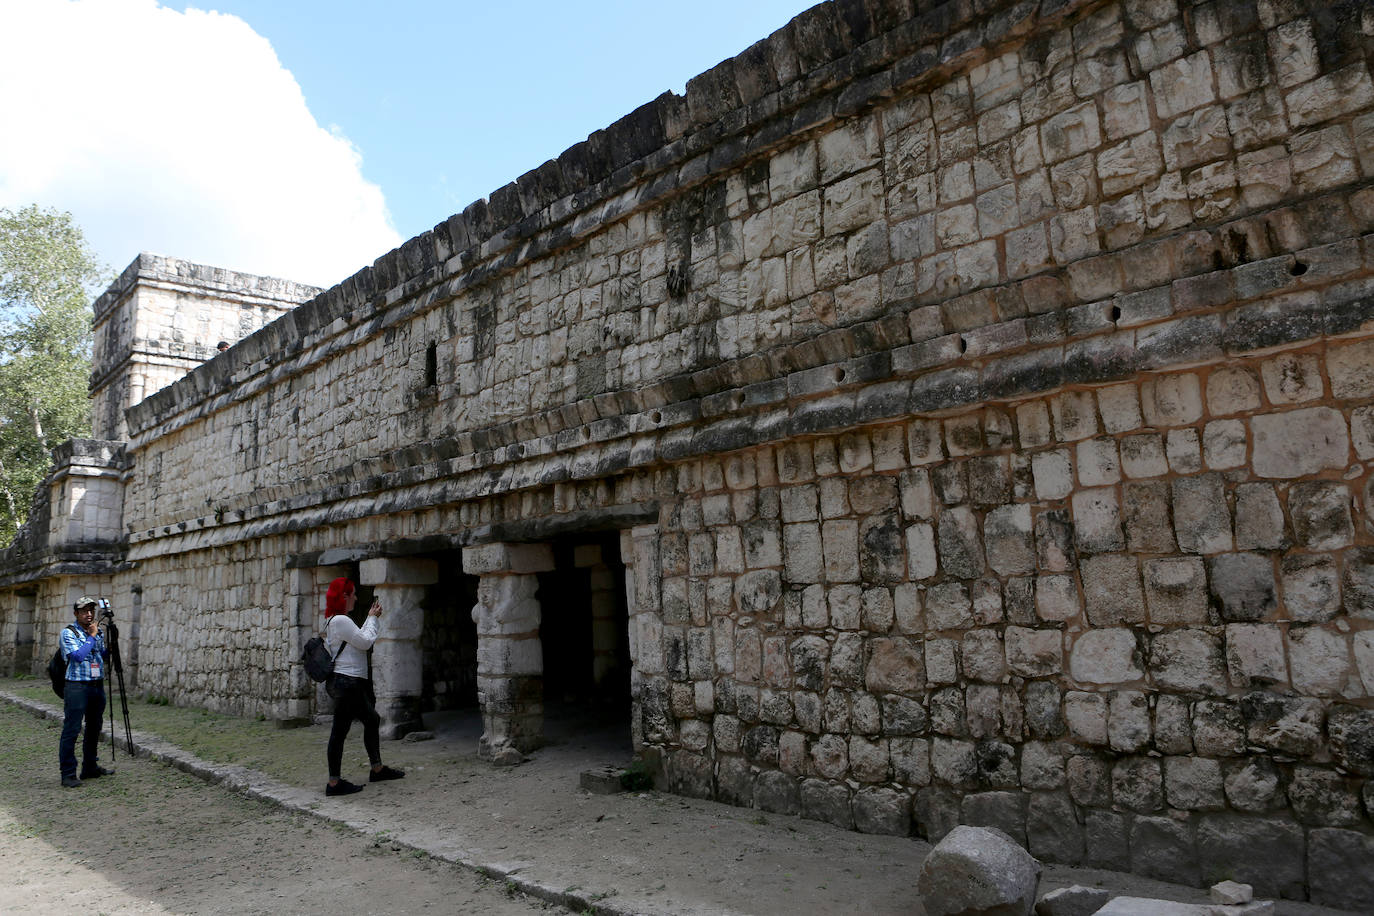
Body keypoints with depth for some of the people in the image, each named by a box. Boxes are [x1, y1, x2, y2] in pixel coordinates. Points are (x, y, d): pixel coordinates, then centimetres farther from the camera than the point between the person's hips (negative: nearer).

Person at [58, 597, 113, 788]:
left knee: (94, 729, 14)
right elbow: (78, 655, -18)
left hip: (97, 686, 7)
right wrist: (91, 637, -13)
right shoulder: (68, 632, -6)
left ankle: (90, 768, 24)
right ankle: (68, 774, 0)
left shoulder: (98, 632, 12)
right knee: (71, 730, -5)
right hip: (77, 687, -6)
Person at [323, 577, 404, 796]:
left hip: (355, 683, 11)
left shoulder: (334, 620, 16)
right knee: (340, 731, -4)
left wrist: (371, 618, 15)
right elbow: (365, 642, -15)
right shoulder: (340, 620, -17)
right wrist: (373, 618, -2)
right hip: (348, 682, -11)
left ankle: (377, 769, 28)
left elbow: (359, 639, 19)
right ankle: (334, 783, 3)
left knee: (372, 720, 17)